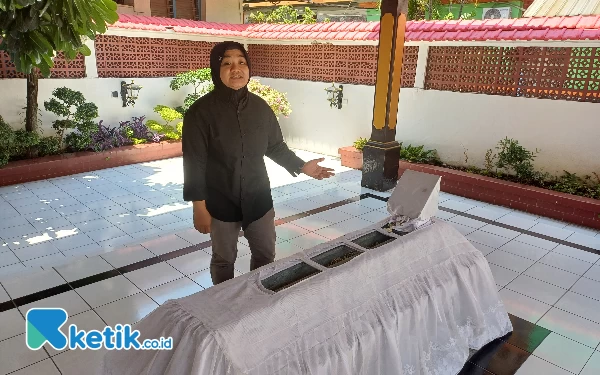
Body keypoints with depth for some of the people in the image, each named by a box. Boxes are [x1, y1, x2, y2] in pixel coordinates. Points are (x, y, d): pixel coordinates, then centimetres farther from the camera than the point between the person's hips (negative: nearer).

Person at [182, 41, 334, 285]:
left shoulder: (260, 107, -3)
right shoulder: (201, 112, -16)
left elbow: (275, 146, 10)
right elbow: (194, 164, -14)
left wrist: (301, 166, 2)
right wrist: (199, 207, -14)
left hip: (258, 198, 4)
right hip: (220, 202, -4)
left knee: (265, 256, 18)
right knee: (224, 261, 15)